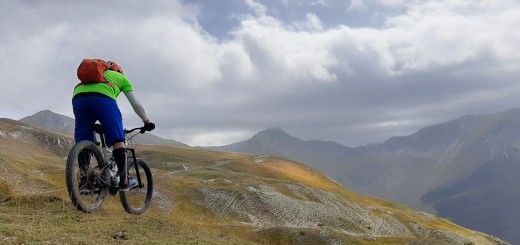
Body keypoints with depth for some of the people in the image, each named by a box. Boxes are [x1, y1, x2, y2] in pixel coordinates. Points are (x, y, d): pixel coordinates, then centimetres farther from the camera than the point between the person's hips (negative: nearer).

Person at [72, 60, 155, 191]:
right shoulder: (120, 77, 33)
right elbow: (136, 103, 28)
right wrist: (147, 121, 40)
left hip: (78, 97, 4)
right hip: (103, 97, -4)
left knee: (83, 144, 11)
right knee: (117, 140, 3)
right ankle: (124, 180, -1)